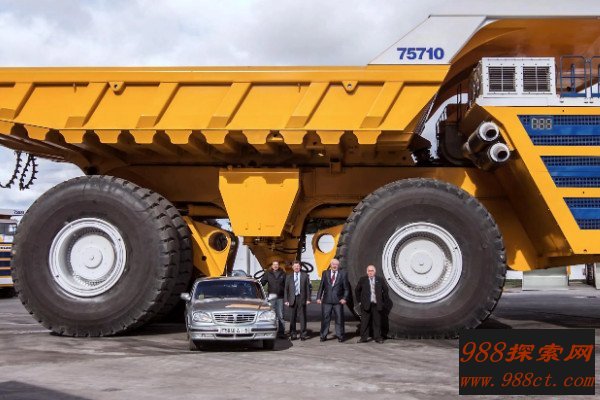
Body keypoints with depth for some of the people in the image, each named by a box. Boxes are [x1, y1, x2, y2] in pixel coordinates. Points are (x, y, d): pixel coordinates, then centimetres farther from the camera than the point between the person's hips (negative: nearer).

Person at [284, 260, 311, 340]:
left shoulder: (305, 275, 6)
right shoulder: (289, 277, 9)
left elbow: (308, 288, 4)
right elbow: (286, 289, 8)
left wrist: (308, 299, -3)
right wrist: (286, 300, 0)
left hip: (302, 298, -1)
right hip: (292, 299, 1)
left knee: (302, 316, -2)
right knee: (293, 317, 4)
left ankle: (303, 334, 3)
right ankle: (293, 334, 12)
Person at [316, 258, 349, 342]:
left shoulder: (343, 274, 3)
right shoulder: (325, 273, 8)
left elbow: (346, 288, 3)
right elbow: (321, 286, 8)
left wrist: (344, 298, -9)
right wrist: (318, 297, 0)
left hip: (338, 301, -1)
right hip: (326, 300, 1)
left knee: (339, 318, 3)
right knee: (325, 318, 2)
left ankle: (340, 336, 13)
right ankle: (323, 336, 11)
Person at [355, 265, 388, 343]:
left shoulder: (380, 280, 5)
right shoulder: (362, 280, 4)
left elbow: (385, 290, 13)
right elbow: (357, 290, 12)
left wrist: (384, 301, 9)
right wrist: (359, 300, 8)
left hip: (376, 305, 0)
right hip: (366, 305, 0)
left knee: (377, 322, 4)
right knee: (364, 322, 0)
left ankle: (378, 338, 12)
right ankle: (363, 337, 7)